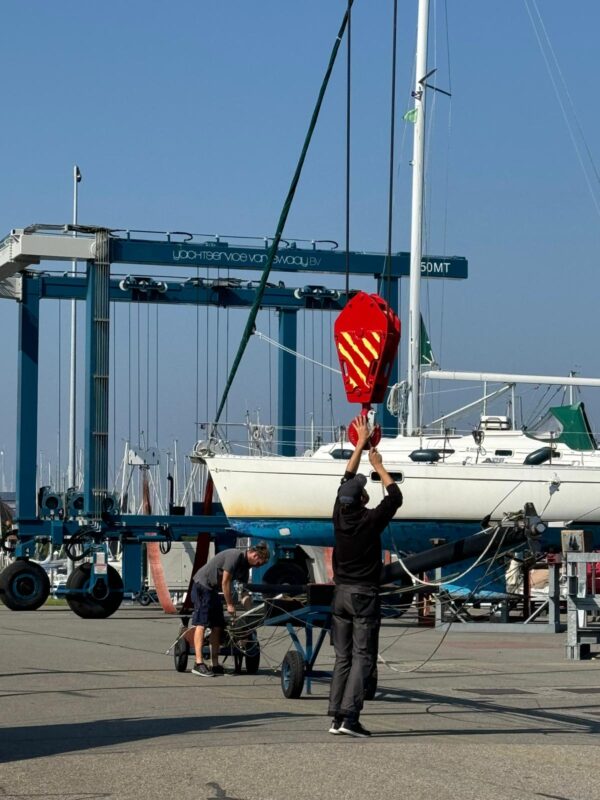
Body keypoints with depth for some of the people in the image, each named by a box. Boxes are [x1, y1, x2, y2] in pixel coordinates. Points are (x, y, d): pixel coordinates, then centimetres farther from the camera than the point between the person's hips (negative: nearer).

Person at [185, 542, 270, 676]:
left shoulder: (245, 566, 11)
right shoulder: (235, 556, -18)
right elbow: (225, 582, -19)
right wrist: (230, 604, -11)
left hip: (212, 589, 10)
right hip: (202, 585, -10)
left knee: (217, 626, 5)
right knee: (201, 623, -15)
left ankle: (215, 665, 7)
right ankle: (198, 664, -22)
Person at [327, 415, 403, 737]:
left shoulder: (339, 516, 1)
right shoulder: (370, 521, -13)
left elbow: (347, 479, 15)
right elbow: (395, 496, 2)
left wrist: (360, 444, 21)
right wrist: (379, 466, 12)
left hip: (341, 593, 6)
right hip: (364, 594, -6)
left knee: (342, 657, 9)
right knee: (362, 657, -7)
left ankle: (336, 716, 5)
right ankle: (349, 716, -16)